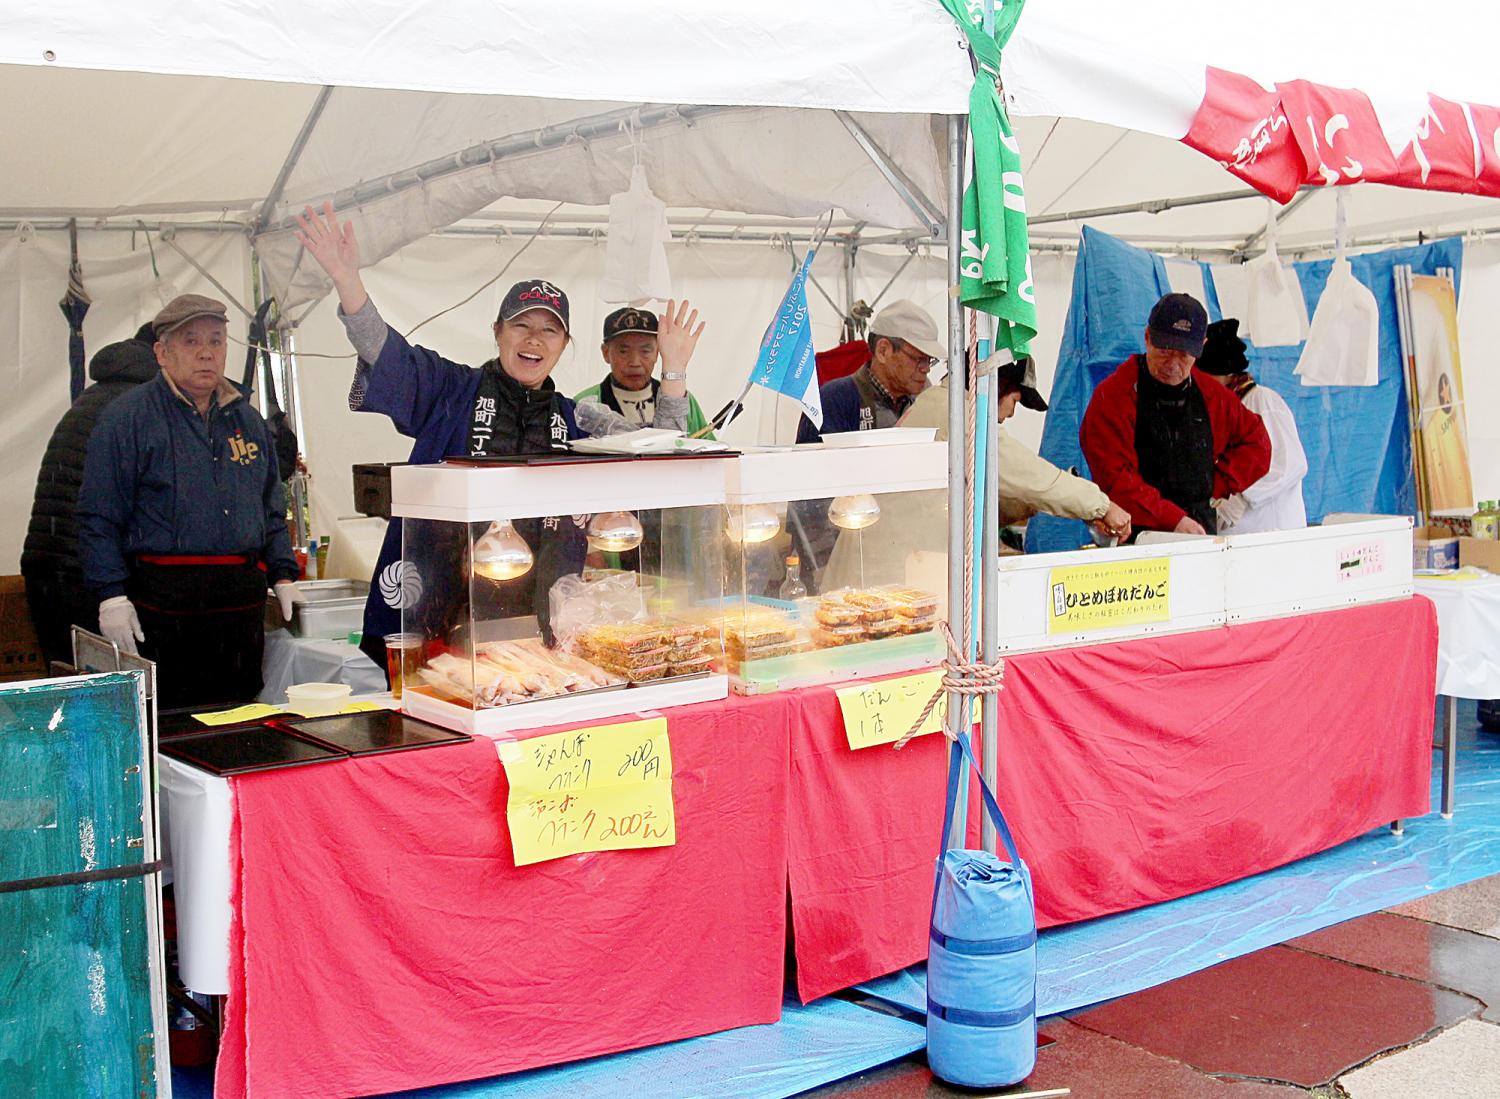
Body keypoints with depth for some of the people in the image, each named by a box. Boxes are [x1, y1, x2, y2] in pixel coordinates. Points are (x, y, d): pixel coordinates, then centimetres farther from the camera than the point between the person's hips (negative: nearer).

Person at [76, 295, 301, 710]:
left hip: (244, 602, 6)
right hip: (163, 603, -5)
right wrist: (112, 596, -13)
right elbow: (99, 517, -6)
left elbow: (272, 511, 23)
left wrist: (283, 577, 13)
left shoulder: (247, 418, 16)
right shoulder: (129, 416, -2)